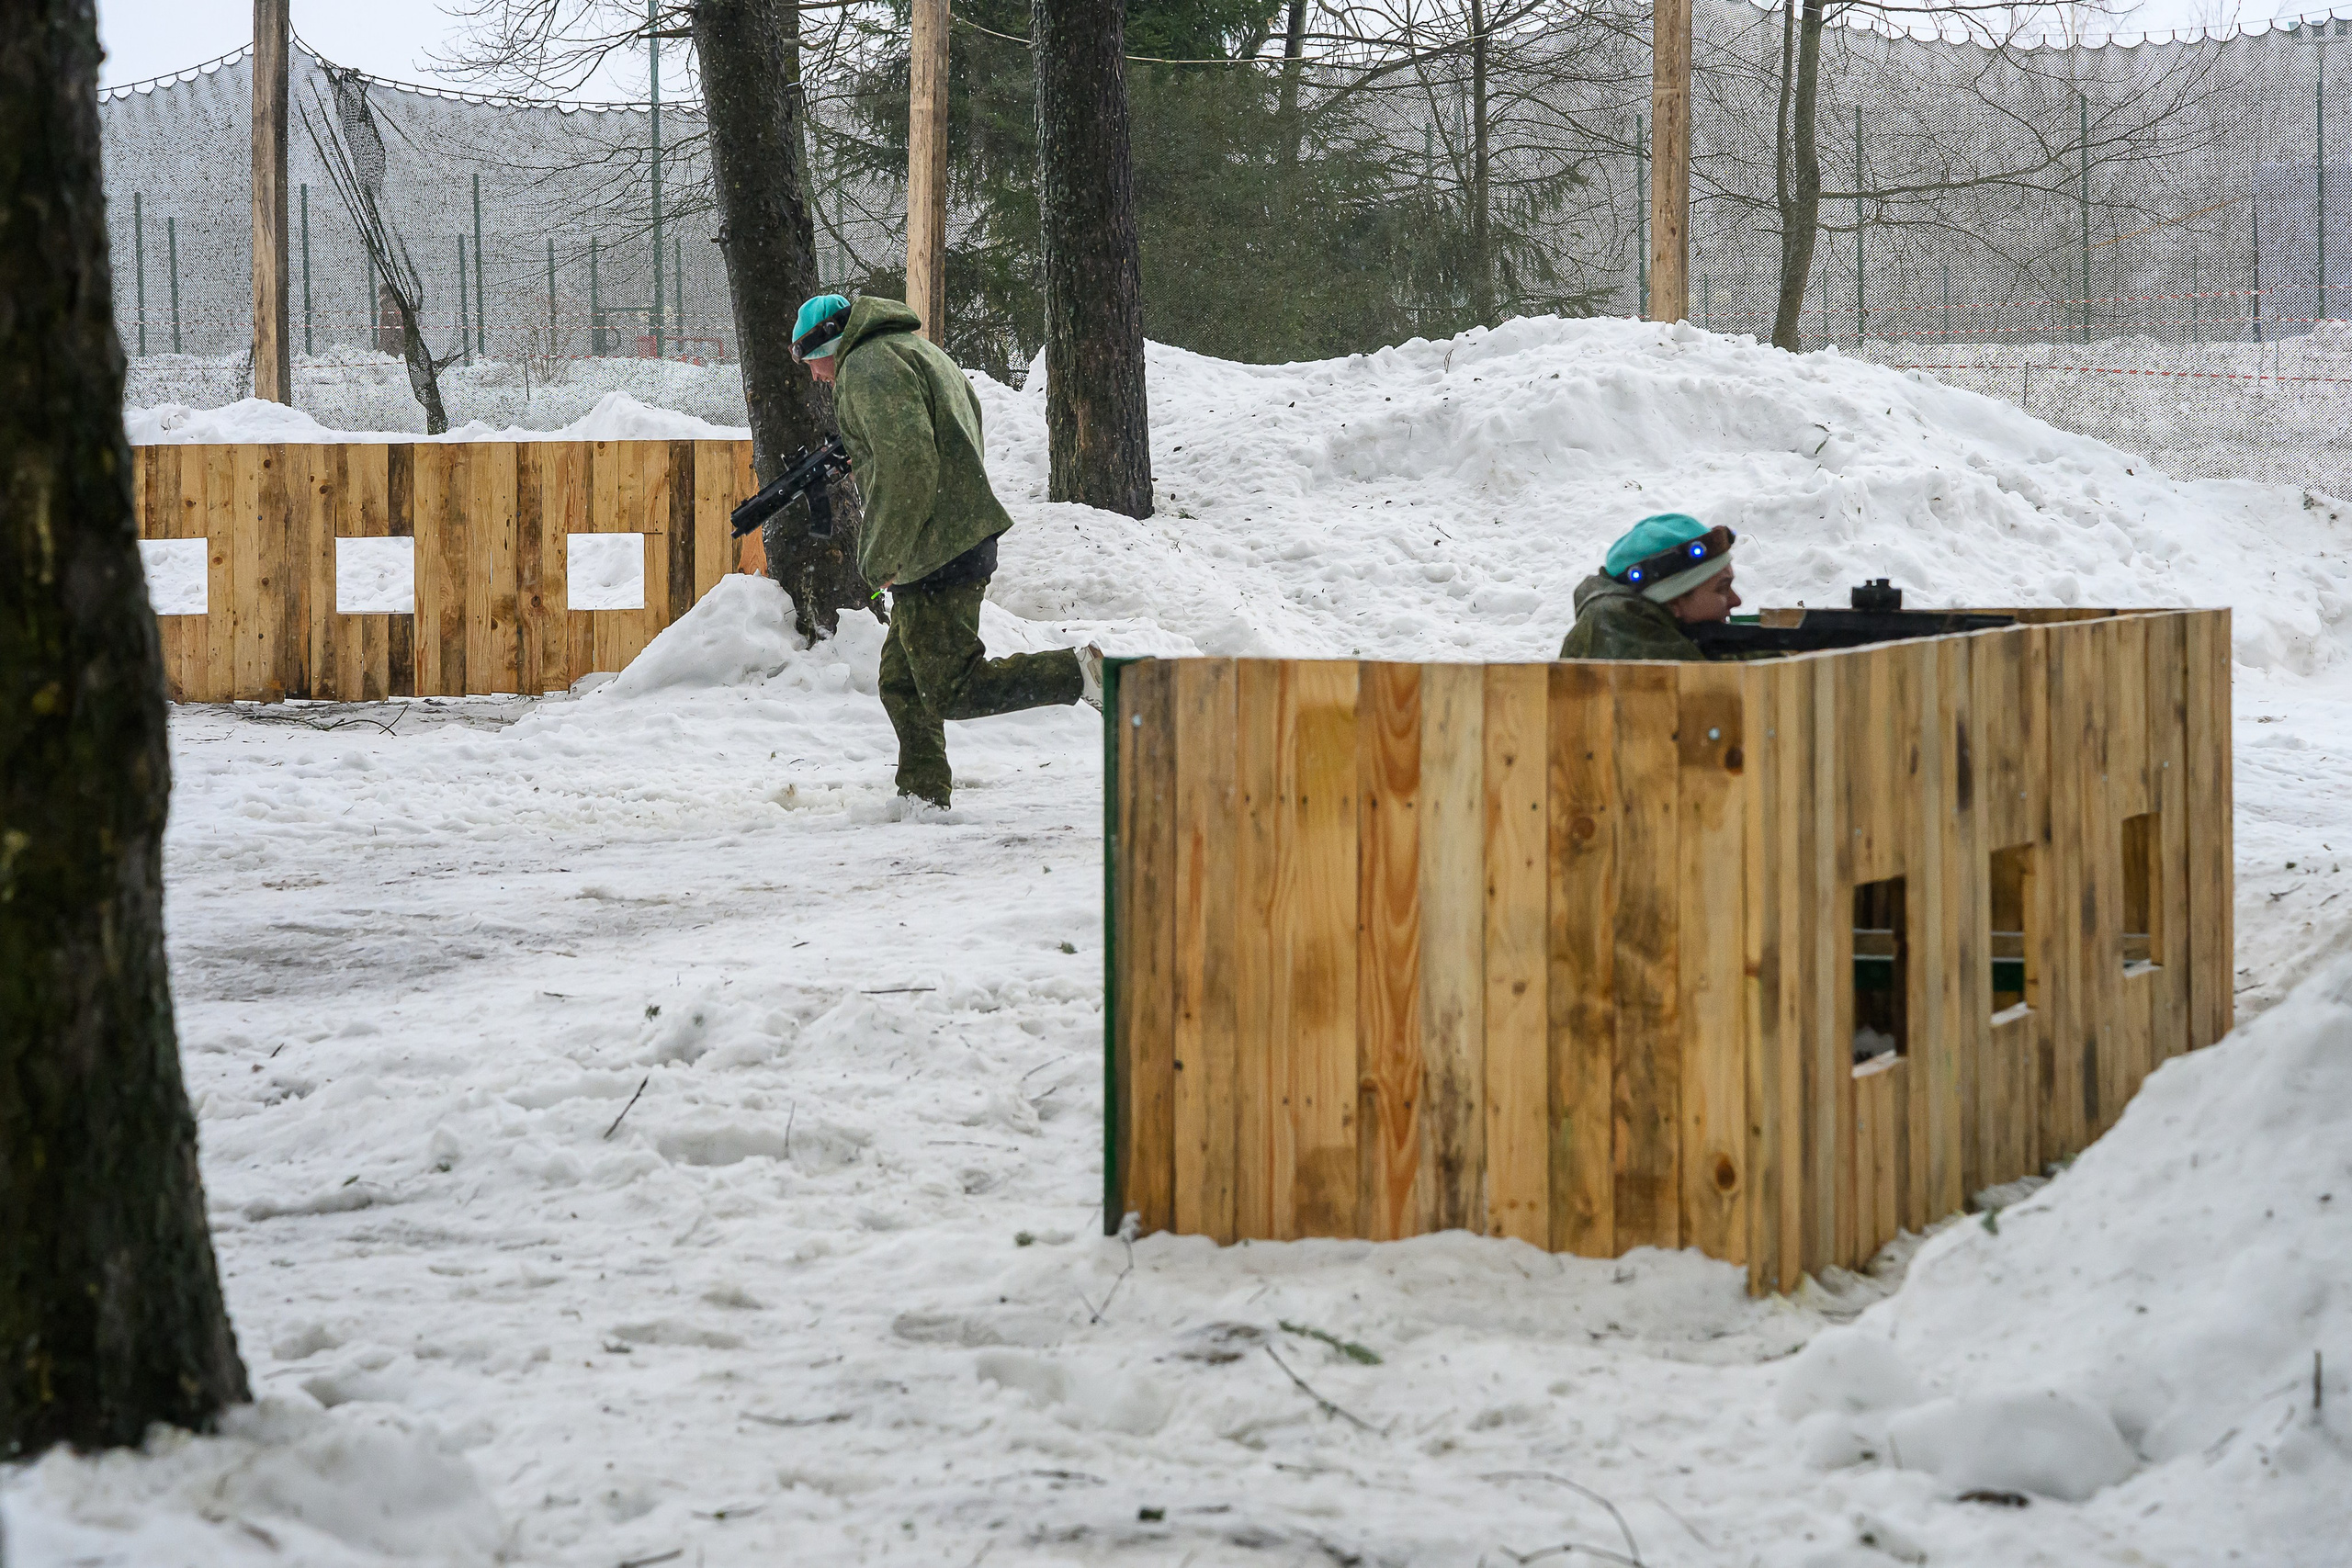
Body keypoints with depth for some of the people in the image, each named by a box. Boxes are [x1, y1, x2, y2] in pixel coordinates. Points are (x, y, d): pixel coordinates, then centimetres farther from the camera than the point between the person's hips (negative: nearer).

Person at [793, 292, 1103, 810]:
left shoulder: (868, 367, -13)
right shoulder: (914, 347, 20)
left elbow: (907, 466, -24)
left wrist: (880, 560, -16)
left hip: (936, 554, -10)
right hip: (969, 533, 11)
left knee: (952, 690, -9)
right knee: (903, 683, 16)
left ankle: (1078, 671, -11)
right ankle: (924, 794, 19)